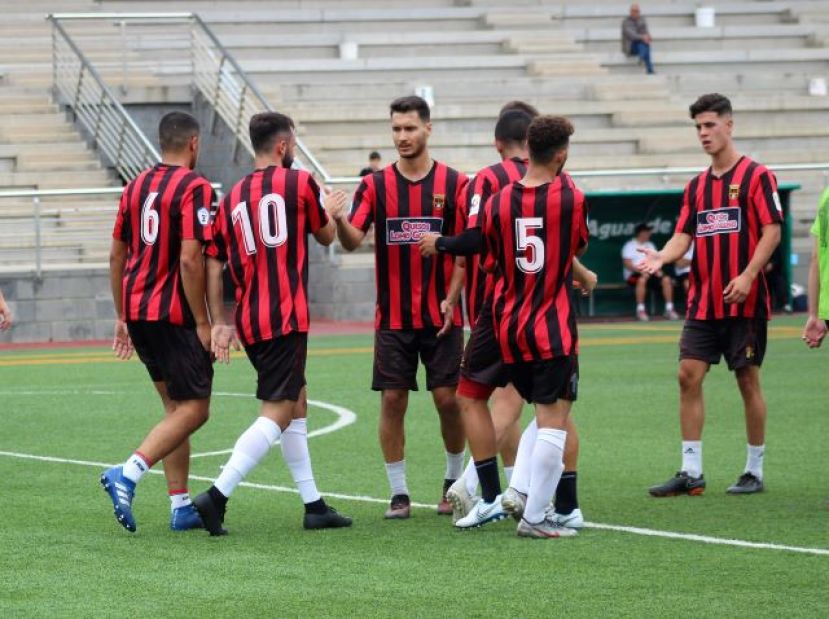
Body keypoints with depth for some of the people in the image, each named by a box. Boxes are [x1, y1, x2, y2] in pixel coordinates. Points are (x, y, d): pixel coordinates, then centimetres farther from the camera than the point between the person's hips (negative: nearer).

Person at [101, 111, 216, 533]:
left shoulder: (136, 186, 11)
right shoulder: (194, 188, -12)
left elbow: (116, 255, 15)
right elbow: (190, 259, -19)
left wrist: (122, 317, 22)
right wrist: (202, 323, -14)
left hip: (137, 311, 8)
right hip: (174, 315, -8)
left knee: (175, 407, 15)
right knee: (193, 411, -3)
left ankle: (181, 507, 12)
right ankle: (127, 474, -21)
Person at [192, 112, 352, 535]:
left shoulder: (232, 197, 11)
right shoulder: (299, 183, -2)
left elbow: (213, 265, 7)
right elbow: (326, 236, 14)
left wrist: (220, 323, 9)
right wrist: (330, 211, 35)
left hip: (249, 321, 7)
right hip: (286, 318, -7)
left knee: (296, 405, 18)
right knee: (277, 414, -8)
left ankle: (314, 505, 19)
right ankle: (218, 495, -23)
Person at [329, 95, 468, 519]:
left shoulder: (453, 183, 0)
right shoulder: (375, 185, 2)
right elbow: (352, 241, -8)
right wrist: (339, 220, -29)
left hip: (441, 315, -1)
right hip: (392, 319, 1)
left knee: (447, 398, -1)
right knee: (392, 400, -1)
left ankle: (454, 480, 20)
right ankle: (398, 491, 8)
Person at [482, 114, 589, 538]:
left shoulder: (497, 204, 0)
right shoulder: (571, 199, -10)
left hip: (509, 328, 5)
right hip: (553, 329, -5)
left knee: (546, 414, 21)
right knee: (553, 421, -1)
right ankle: (534, 516, -4)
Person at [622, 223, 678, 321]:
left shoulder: (650, 245, 21)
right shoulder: (629, 246, 1)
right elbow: (627, 264, -11)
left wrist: (657, 270, -6)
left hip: (651, 273, 6)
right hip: (634, 274, -6)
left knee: (666, 279, -18)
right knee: (642, 279, -38)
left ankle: (669, 309, -18)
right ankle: (640, 310, -36)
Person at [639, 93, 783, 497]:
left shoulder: (756, 176, -5)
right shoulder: (697, 186, 14)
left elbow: (772, 230, -10)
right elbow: (684, 235, 10)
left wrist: (747, 275, -21)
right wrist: (661, 257, -11)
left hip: (744, 301, -6)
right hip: (702, 302, 6)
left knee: (747, 379, 0)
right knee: (689, 375, -2)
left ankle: (755, 471, 11)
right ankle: (691, 472, 2)